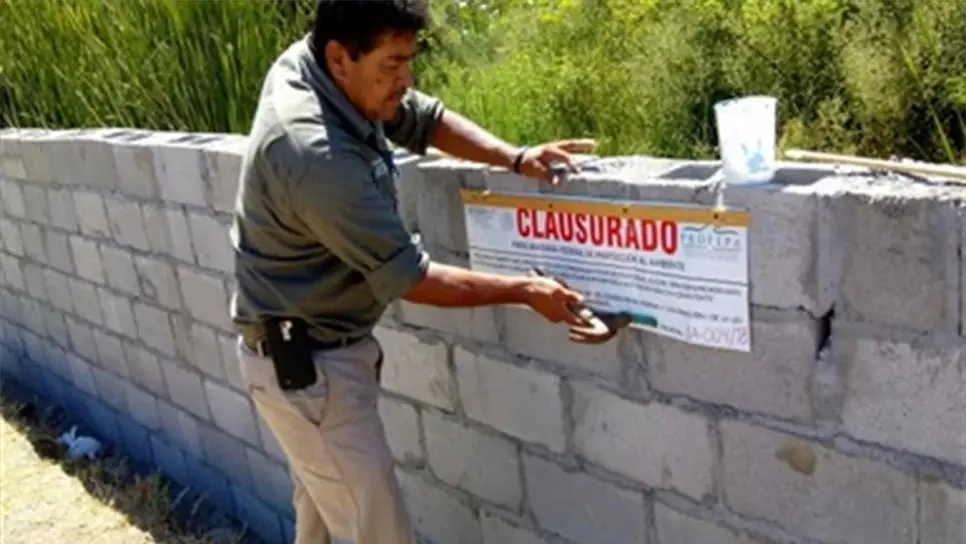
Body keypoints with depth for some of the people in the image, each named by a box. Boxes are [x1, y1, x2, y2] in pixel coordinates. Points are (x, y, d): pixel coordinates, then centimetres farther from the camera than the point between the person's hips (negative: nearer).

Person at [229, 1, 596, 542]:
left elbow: (424, 119, 7)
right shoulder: (318, 155, -33)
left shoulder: (306, 65, -5)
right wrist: (523, 291, -15)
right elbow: (409, 278, -24)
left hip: (317, 349, 10)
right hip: (304, 363, -10)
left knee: (325, 500, 27)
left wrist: (516, 158, -6)